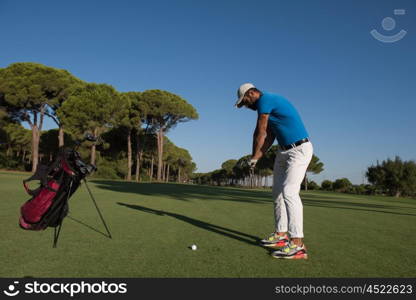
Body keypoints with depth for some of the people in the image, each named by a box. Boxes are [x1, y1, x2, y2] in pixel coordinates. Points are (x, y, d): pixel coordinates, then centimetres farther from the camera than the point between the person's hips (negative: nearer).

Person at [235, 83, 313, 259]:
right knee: (278, 192, 11)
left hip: (299, 150, -10)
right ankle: (281, 235, 20)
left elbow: (260, 133, -8)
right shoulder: (268, 105, 16)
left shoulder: (264, 100, -12)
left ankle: (297, 244, -20)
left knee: (289, 191, -20)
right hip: (283, 152, 10)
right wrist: (257, 158, 4)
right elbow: (269, 138, 12)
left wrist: (254, 156, 4)